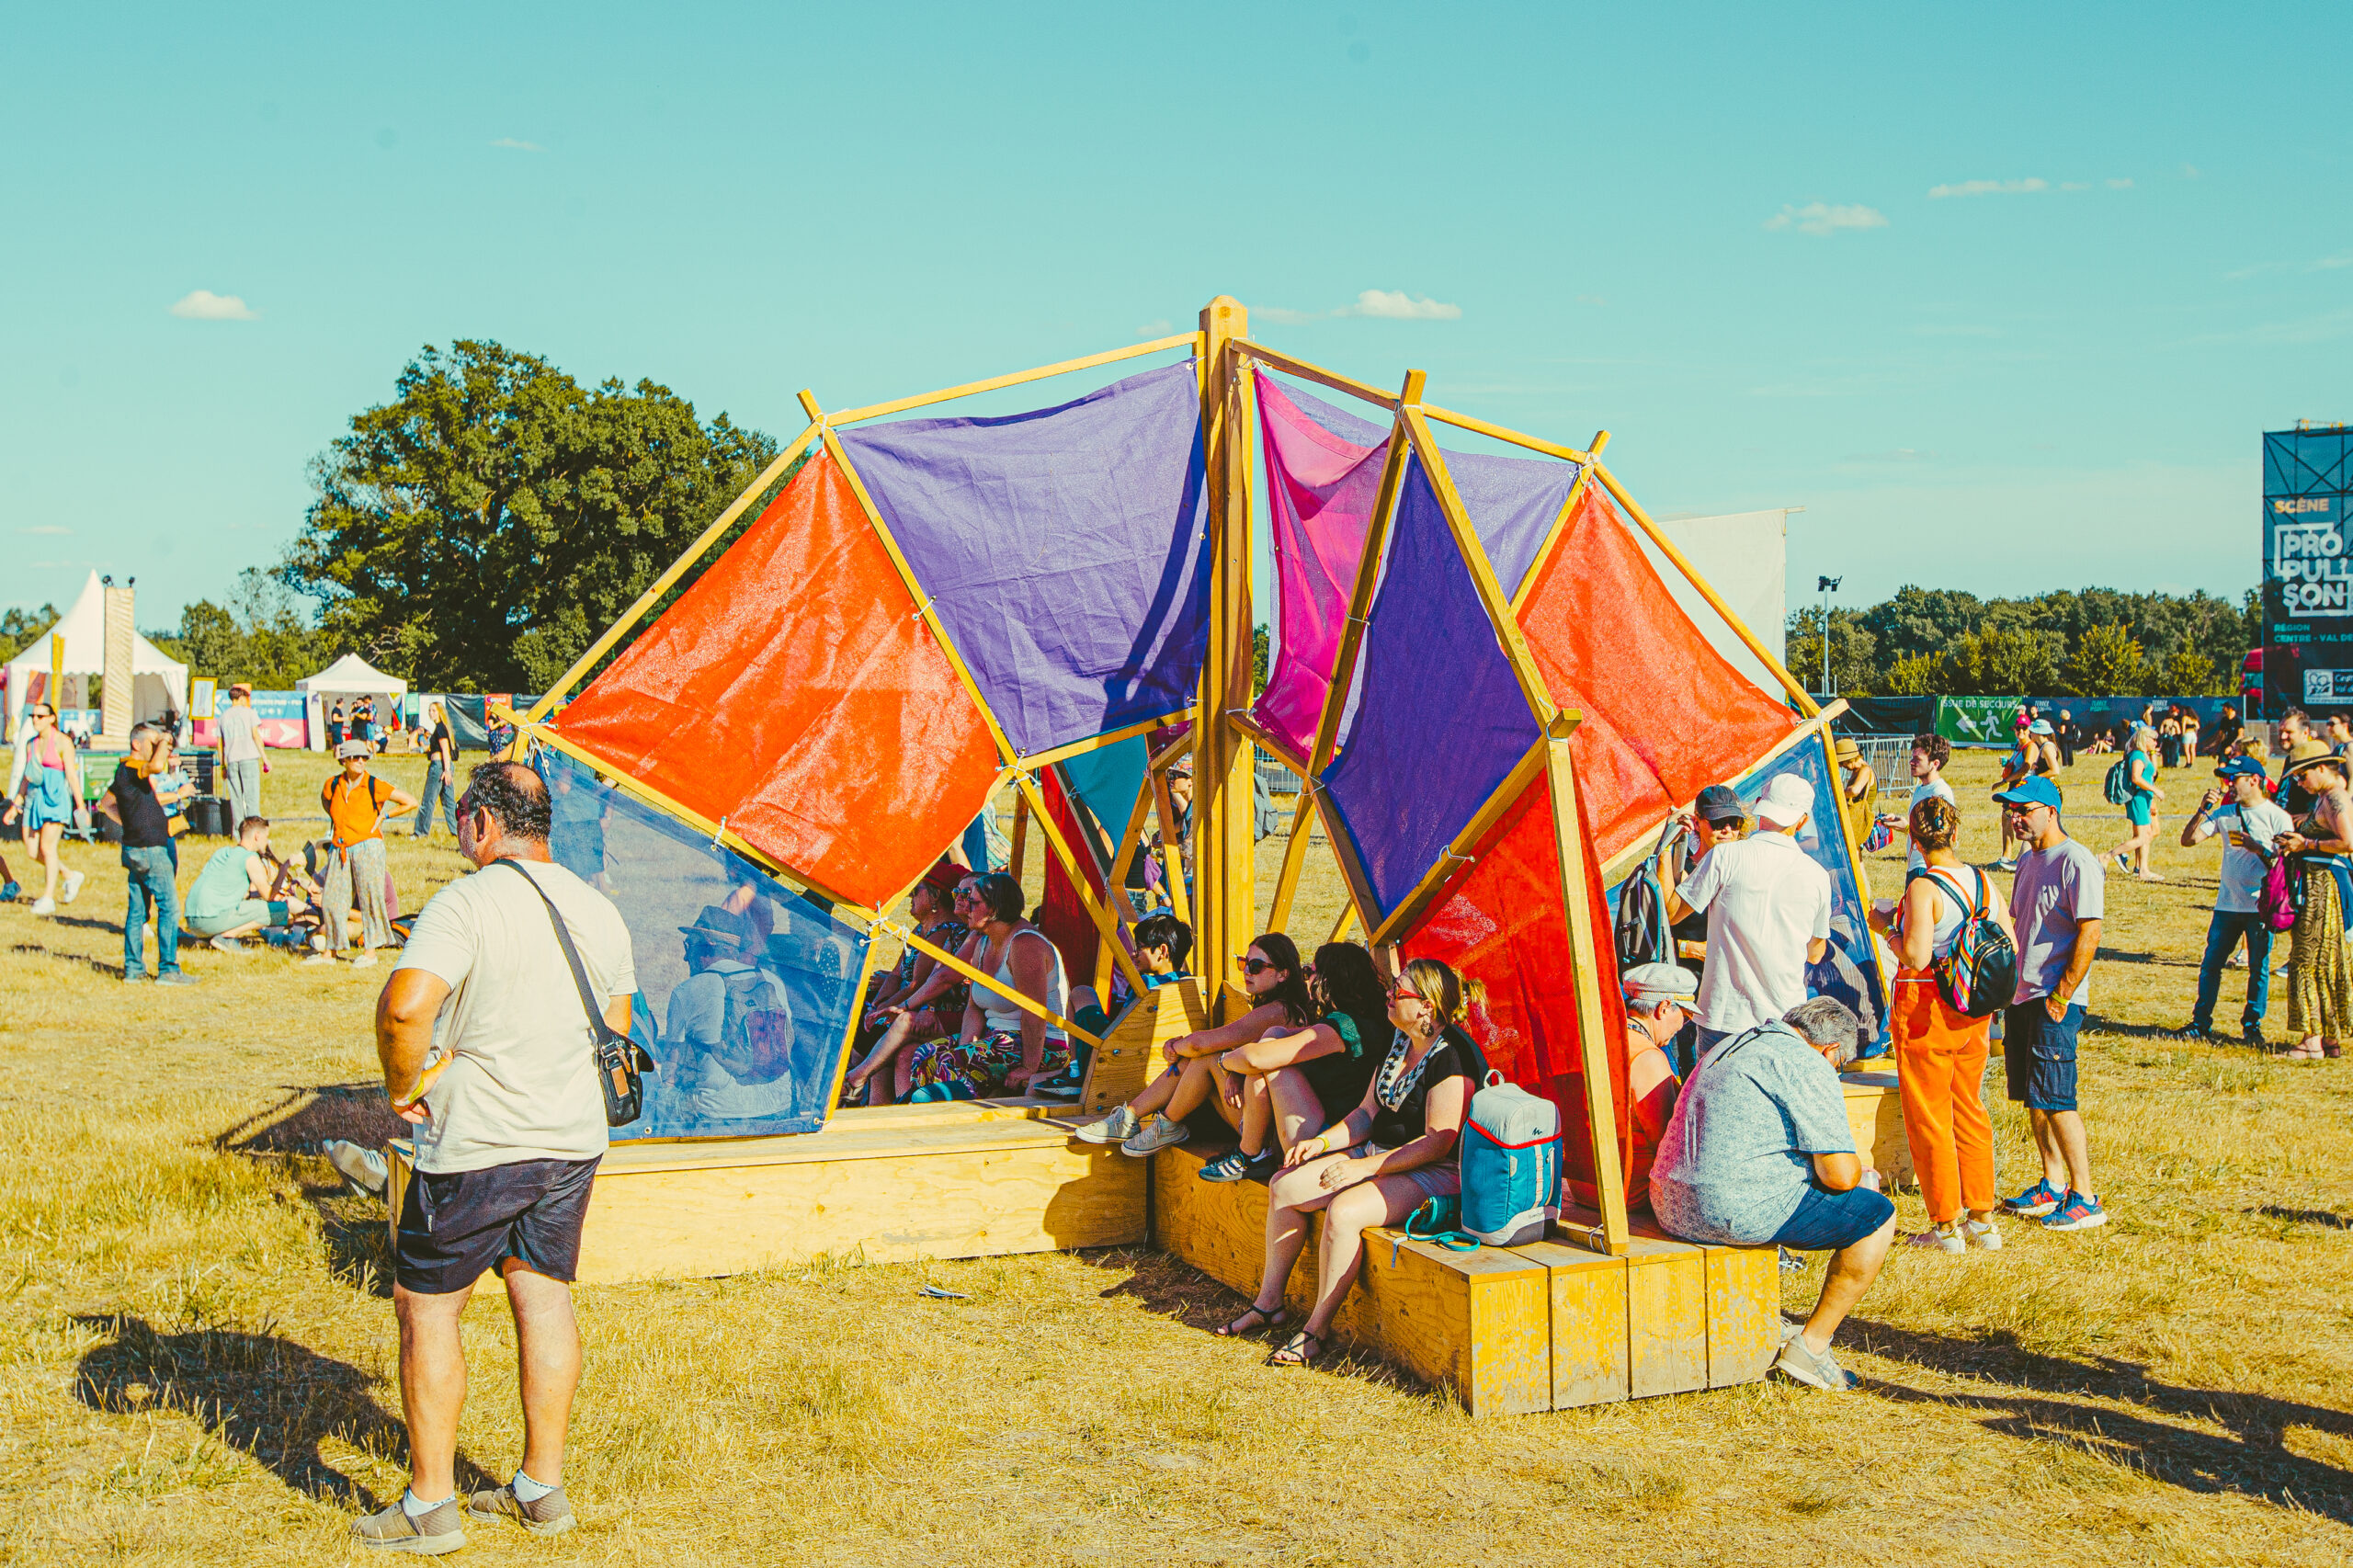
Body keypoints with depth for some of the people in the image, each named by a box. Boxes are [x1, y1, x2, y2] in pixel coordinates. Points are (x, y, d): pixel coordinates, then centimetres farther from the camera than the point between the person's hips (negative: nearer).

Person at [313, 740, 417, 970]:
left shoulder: (375, 786, -6)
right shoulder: (332, 785, 4)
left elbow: (411, 802, -3)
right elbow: (325, 802, 29)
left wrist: (383, 815, -1)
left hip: (367, 847, -4)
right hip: (340, 849, 4)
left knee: (369, 897, -2)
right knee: (333, 898, 7)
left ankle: (370, 951, 6)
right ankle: (330, 951, 17)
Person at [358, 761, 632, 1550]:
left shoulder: (465, 904, -16)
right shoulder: (599, 911, 7)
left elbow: (405, 1005, -30)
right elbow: (617, 1030, 16)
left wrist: (404, 1086, -14)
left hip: (474, 1147, -6)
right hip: (574, 1138, 7)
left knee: (428, 1308, 7)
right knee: (545, 1300, 15)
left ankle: (431, 1505, 12)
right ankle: (543, 1488, 22)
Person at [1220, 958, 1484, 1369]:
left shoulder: (1451, 1058, -20)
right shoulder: (1396, 1042, 9)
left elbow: (1437, 1142, -23)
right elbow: (1368, 1112, 15)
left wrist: (1366, 1167, -25)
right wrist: (1322, 1142, -1)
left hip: (1436, 1174, -9)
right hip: (1378, 1153, 10)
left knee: (1344, 1211, -32)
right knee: (1284, 1186, -2)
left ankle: (1318, 1328, -16)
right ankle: (1269, 1303, 8)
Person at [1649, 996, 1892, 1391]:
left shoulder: (1733, 1047, 21)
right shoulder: (1808, 1066, -7)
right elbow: (1840, 1175, -12)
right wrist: (1861, 1176, 13)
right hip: (1738, 1207, -9)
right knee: (1877, 1214, 6)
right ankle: (1811, 1346, 8)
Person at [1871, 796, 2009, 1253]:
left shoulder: (1923, 889, -18)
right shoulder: (1982, 882, 2)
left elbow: (1916, 956, -24)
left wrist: (1888, 927, -8)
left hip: (1925, 1009, -6)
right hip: (1975, 1012, 6)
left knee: (1928, 1117, 4)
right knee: (1970, 1110, 17)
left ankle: (1947, 1224, 9)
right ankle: (1982, 1219, 21)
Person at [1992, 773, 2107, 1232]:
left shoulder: (2077, 862, -13)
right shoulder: (2028, 860, 15)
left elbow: (2089, 934, -18)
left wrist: (2062, 996, -18)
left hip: (2055, 1000, -9)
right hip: (2021, 995, 9)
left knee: (2055, 1099, -11)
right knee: (2030, 1095, 13)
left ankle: (2085, 1198, -4)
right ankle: (2052, 1186, 24)